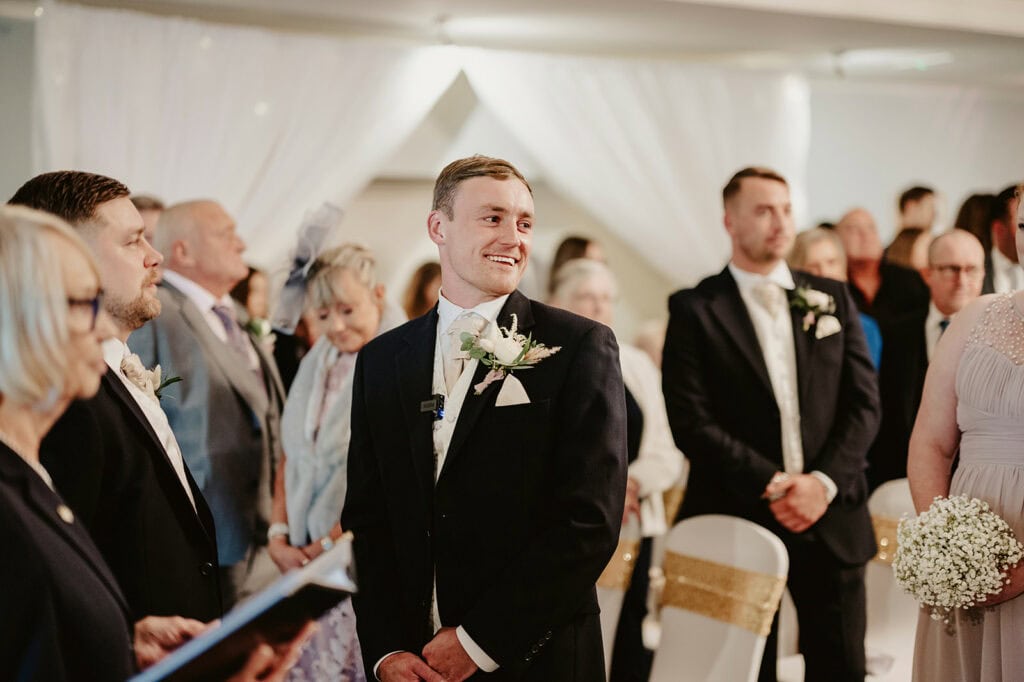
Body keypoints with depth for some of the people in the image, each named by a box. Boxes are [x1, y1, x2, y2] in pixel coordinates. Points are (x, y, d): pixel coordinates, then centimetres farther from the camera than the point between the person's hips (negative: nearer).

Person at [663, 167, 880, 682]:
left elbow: (864, 402, 5)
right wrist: (770, 484, -15)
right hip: (737, 520, -3)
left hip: (831, 516, 3)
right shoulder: (696, 309, -1)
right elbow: (691, 420, -9)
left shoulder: (832, 299, 10)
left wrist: (824, 481, -10)